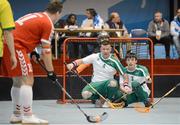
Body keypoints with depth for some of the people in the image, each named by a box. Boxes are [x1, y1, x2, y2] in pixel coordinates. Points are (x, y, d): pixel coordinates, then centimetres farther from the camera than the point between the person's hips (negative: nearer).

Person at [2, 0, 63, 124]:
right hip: (16, 47, -9)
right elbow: (46, 51, -5)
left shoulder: (36, 16, 21)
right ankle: (28, 117, -10)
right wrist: (50, 71, 0)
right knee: (27, 81, -7)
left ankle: (17, 115, 22)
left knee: (18, 81, 17)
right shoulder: (48, 24, -4)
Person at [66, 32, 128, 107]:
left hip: (108, 84, -1)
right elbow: (81, 61, -1)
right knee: (85, 94, -31)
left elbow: (124, 75, -2)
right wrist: (73, 64, -21)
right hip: (95, 84, 1)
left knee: (113, 82, -38)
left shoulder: (114, 61, -5)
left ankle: (108, 101, -7)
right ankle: (97, 99, 7)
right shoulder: (95, 57, -1)